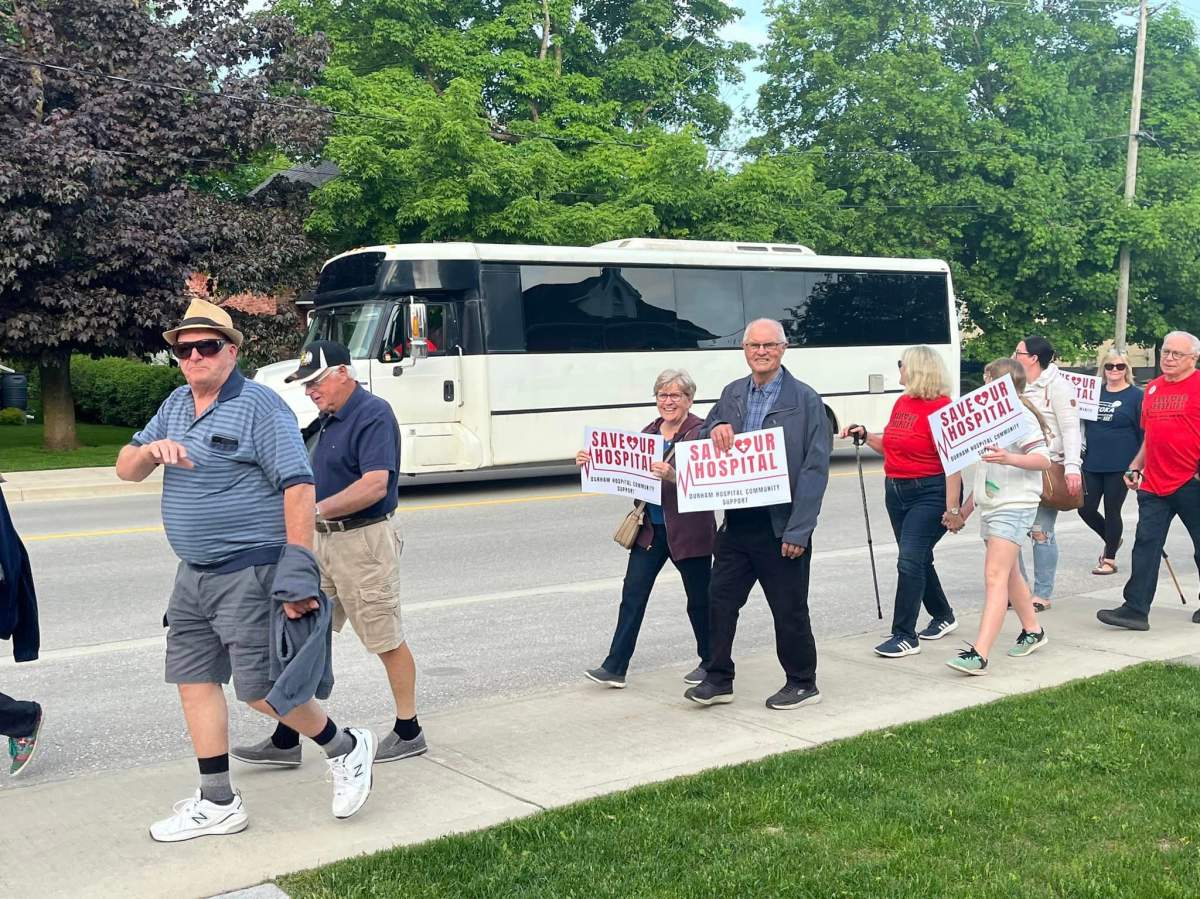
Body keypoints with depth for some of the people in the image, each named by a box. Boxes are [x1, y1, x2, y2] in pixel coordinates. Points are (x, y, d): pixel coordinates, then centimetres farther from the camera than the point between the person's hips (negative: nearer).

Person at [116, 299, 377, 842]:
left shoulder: (259, 406, -13)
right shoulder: (175, 405, 12)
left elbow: (298, 487, -19)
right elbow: (125, 470, 13)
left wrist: (298, 574, -24)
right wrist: (151, 450, -12)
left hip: (250, 574, -8)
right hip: (193, 575, 8)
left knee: (261, 690, -5)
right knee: (194, 680, 9)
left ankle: (345, 749, 19)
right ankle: (217, 804, 20)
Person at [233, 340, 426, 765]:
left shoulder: (373, 415, -16)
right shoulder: (330, 419, 14)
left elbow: (375, 485, -26)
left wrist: (314, 510, -28)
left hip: (363, 540, -10)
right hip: (324, 540, 10)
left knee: (387, 641, 2)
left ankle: (409, 733, 17)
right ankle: (286, 740, 15)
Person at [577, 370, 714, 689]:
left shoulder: (700, 433, -11)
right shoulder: (649, 432, 10)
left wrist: (672, 476, -40)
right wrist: (592, 462, -1)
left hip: (688, 529, -6)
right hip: (650, 528, 6)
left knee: (699, 599, 9)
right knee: (633, 594, 1)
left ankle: (710, 663, 27)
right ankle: (615, 667, 4)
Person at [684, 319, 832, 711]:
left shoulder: (805, 399, -7)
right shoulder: (732, 394, 9)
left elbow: (816, 468, -11)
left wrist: (799, 530, -16)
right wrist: (716, 429, -9)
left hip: (780, 526, -5)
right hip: (736, 522, 5)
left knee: (789, 609, 7)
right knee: (720, 600, 8)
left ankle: (802, 684, 24)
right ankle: (718, 679, 23)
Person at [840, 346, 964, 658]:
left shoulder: (942, 407, -16)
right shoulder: (902, 403, 8)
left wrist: (952, 509, -24)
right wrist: (865, 435, 5)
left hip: (930, 494, -9)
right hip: (896, 491, 9)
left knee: (910, 560, -13)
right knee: (918, 559, 18)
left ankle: (905, 636, -7)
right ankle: (943, 617, 37)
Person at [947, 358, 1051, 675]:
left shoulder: (1021, 416, -10)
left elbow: (1043, 460, -20)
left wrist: (1010, 458, -38)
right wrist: (967, 507, 25)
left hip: (1014, 506, -10)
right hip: (990, 506, 10)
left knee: (995, 576, -17)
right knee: (1009, 573, 18)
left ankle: (979, 655, -24)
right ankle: (1032, 631, 35)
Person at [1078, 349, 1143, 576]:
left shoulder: (1136, 396, -4)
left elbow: (1144, 433, -4)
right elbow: (1084, 424, 17)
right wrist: (1081, 453, 7)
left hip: (1120, 466, -5)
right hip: (1092, 464, 5)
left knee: (1112, 511, 2)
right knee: (1086, 509, 4)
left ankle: (1110, 559, 17)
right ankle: (1111, 540, 31)